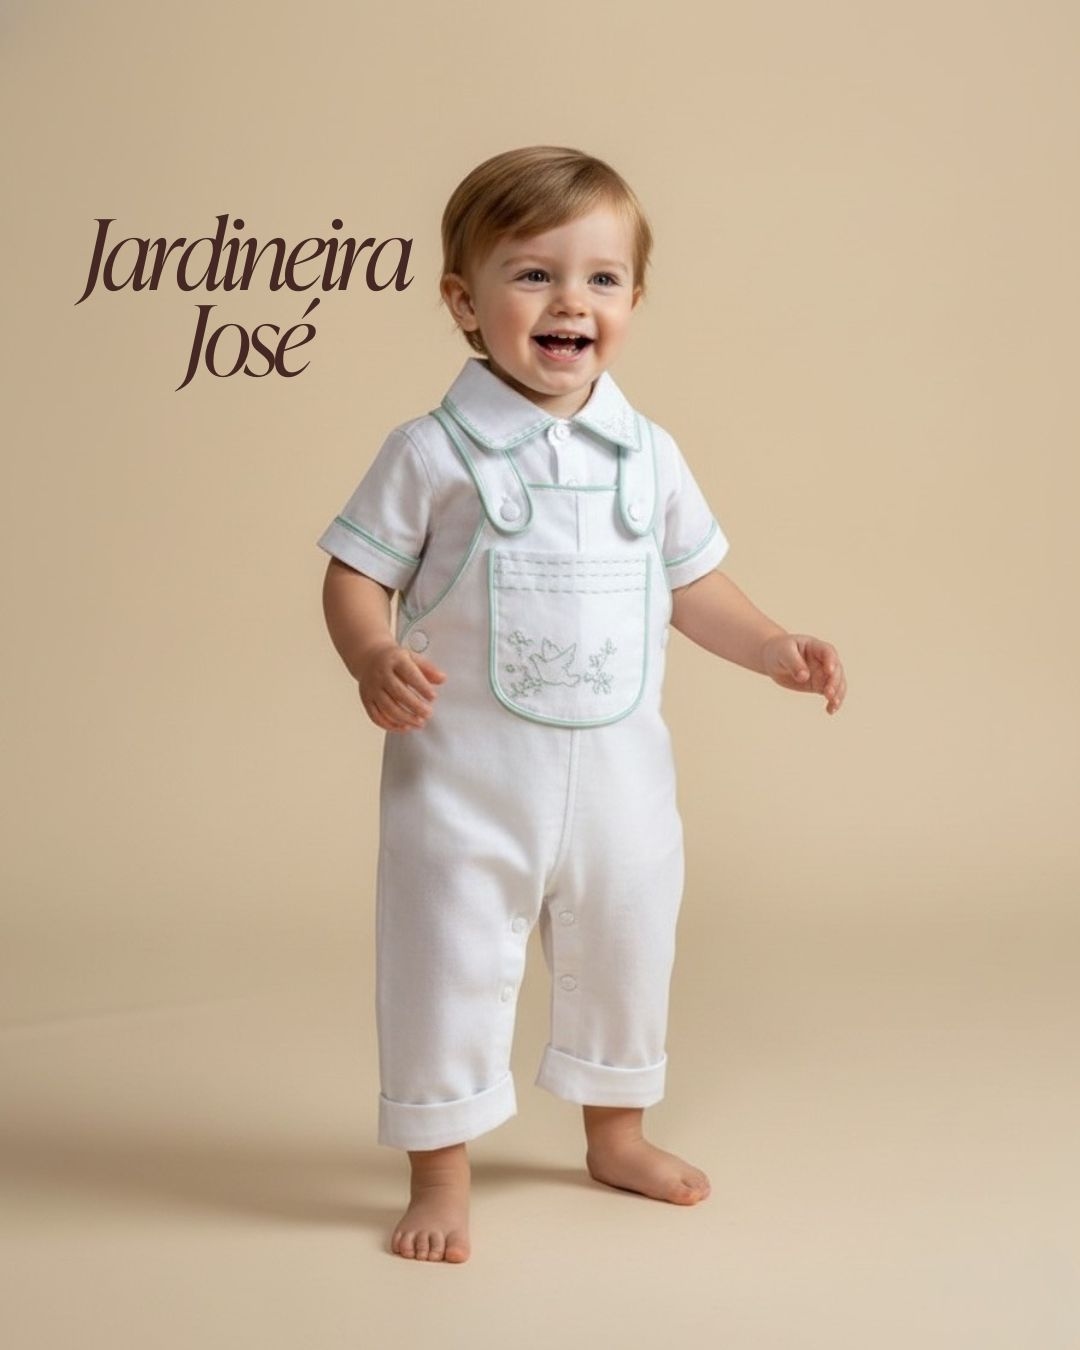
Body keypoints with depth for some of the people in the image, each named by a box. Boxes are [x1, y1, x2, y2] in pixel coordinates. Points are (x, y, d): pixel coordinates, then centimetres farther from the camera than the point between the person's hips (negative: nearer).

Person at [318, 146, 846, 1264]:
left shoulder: (648, 454, 4)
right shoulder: (432, 454, -9)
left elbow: (690, 582, 13)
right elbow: (356, 576, -8)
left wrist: (774, 649, 2)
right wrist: (375, 660, -26)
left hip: (619, 769, 4)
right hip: (466, 772, -4)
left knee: (626, 954, 17)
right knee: (449, 962, 1)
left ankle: (617, 1136, 39)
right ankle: (441, 1172, 18)